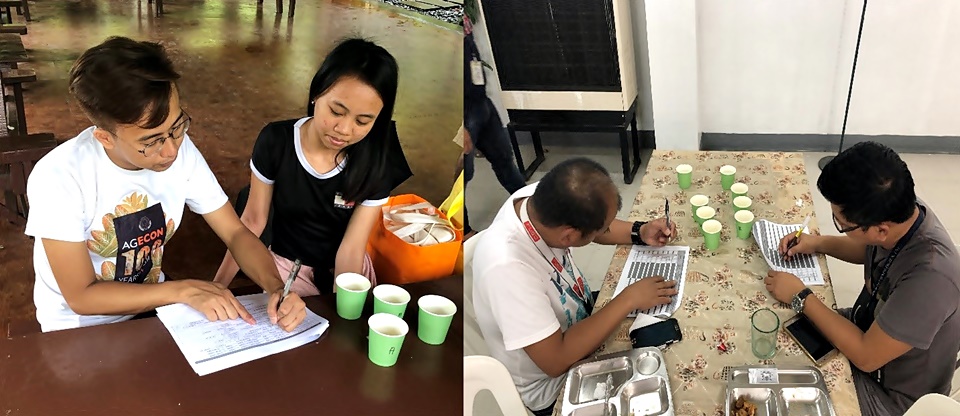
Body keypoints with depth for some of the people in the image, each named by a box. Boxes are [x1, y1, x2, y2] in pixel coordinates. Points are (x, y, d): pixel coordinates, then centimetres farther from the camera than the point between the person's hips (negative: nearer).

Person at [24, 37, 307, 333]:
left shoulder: (181, 150, -14)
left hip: (151, 306, 4)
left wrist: (275, 287, -24)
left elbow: (236, 233, -7)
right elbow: (81, 297, -18)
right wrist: (184, 290, -26)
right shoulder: (59, 178, -25)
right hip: (78, 328, -4)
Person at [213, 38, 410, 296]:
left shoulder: (376, 162, -16)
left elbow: (351, 247, -15)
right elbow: (252, 220, -5)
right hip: (288, 266, -1)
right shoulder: (276, 141, -15)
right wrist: (218, 285, -8)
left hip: (347, 269, 1)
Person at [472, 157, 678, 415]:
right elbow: (556, 361, -37)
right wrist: (629, 299, -31)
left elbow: (588, 222, 4)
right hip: (554, 385, -6)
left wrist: (639, 233, -12)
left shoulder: (539, 199, -20)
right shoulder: (507, 266, -42)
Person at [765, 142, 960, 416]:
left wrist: (801, 298, -23)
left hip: (891, 392, -6)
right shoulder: (899, 208, -18)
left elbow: (866, 356, -29)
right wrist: (818, 243, -7)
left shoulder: (930, 275, -40)